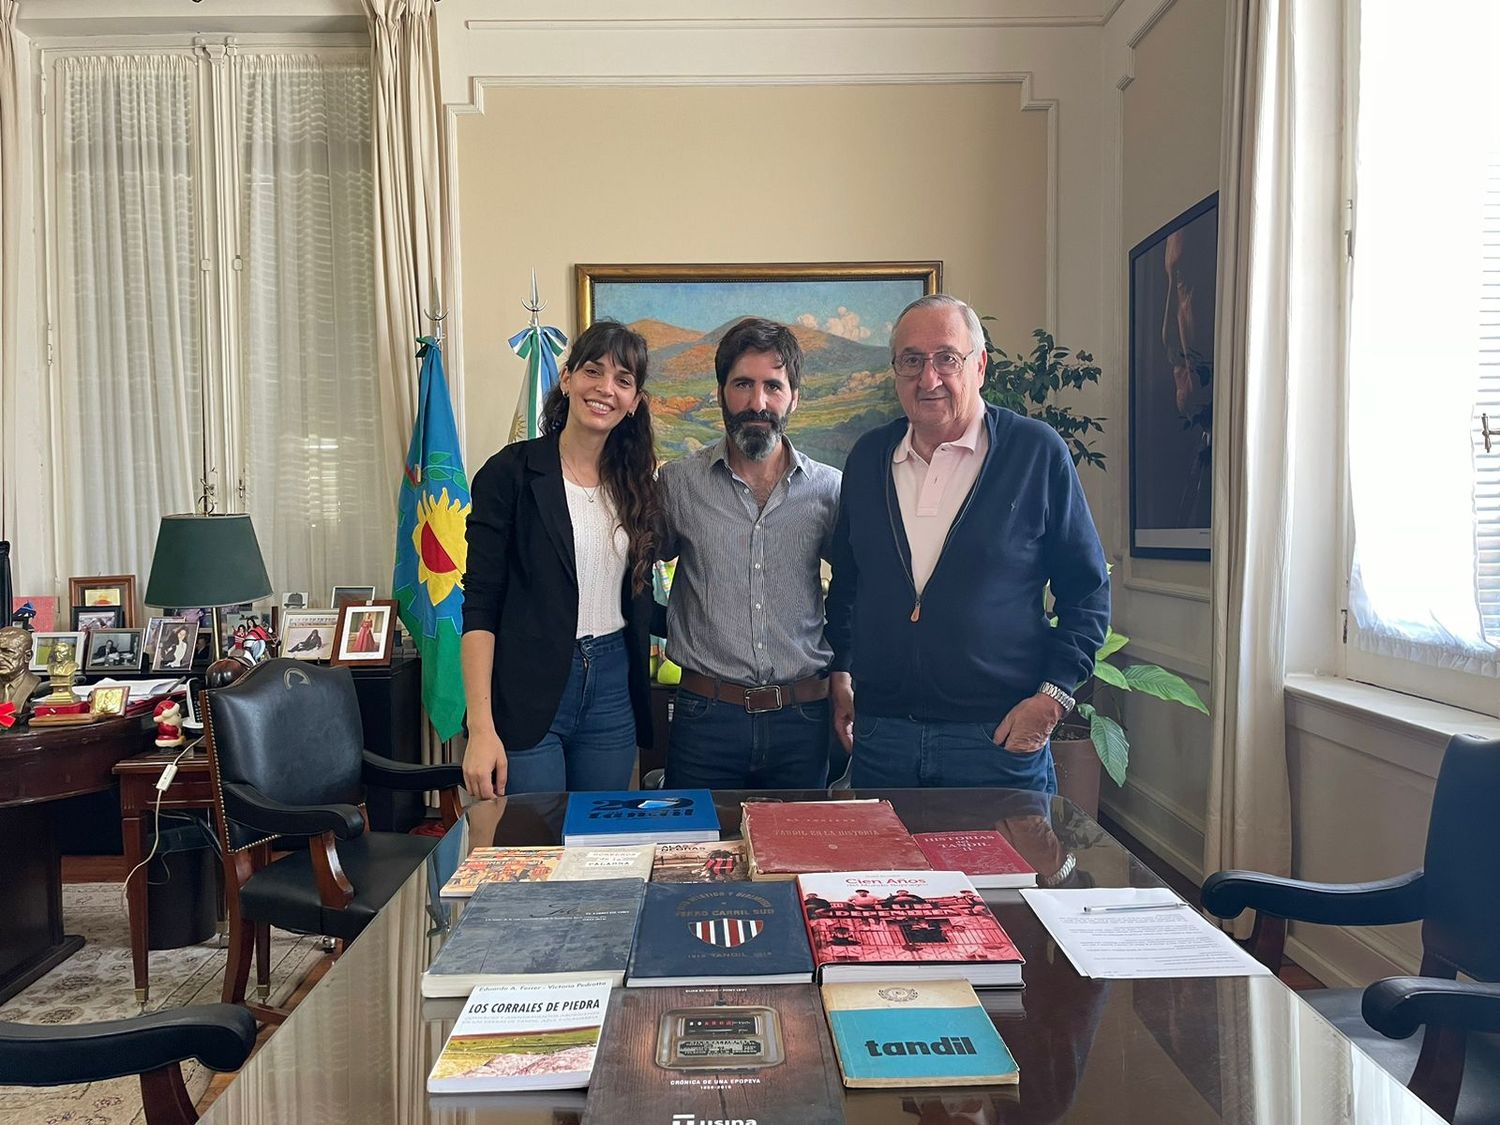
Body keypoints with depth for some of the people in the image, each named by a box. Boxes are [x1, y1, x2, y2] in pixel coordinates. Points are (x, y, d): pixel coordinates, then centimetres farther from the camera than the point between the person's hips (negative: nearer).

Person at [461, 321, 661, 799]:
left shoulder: (636, 481, 7)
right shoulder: (511, 472, -7)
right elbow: (480, 605, -10)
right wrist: (481, 728, -16)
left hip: (613, 688, 5)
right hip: (528, 692, -4)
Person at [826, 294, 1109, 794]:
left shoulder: (1037, 452, -4)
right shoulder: (868, 457, 8)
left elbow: (1087, 590, -1)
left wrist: (1053, 696, -9)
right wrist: (841, 673, 12)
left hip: (999, 738, -3)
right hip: (880, 737, 3)